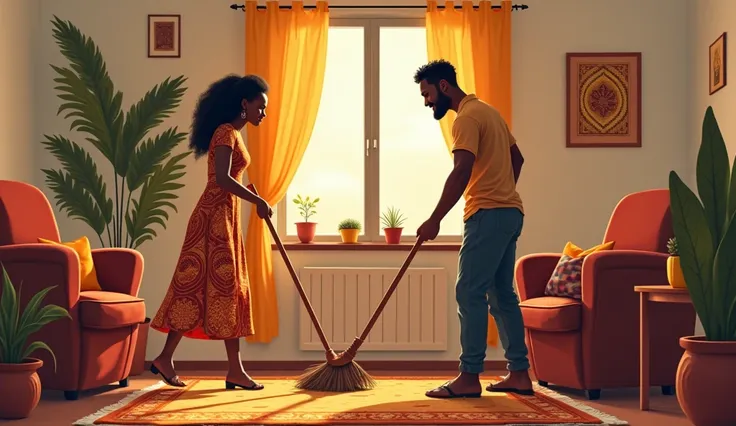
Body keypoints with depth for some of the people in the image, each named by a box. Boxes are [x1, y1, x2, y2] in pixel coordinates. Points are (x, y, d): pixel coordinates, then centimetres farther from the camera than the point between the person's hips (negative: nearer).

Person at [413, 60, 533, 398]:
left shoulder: (467, 118, -11)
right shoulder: (488, 111, 20)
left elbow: (461, 172, -23)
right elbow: (517, 157, 27)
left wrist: (434, 220, -23)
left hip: (488, 216, -10)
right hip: (509, 212, 10)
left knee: (470, 293, -9)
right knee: (502, 294, 11)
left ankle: (469, 377, -9)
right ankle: (519, 373, 12)